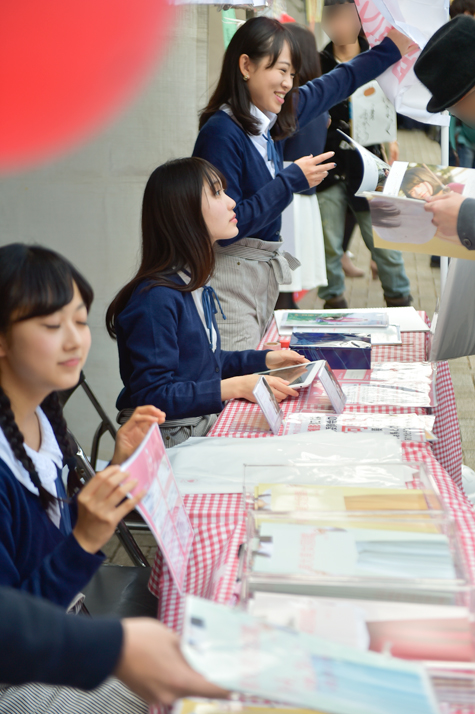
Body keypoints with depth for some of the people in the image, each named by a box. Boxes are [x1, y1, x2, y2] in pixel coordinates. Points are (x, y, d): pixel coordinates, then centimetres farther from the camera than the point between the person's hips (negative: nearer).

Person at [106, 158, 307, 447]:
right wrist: (236, 387, -24)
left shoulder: (193, 285, 8)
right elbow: (152, 396, -23)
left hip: (208, 420, 9)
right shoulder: (157, 298, -21)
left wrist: (263, 360, 10)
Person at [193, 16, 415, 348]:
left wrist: (393, 46, 29)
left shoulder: (272, 122, 6)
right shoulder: (221, 133, -18)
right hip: (229, 276, -9)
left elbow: (338, 82, 22)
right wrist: (292, 180, -18)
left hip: (265, 275, 9)